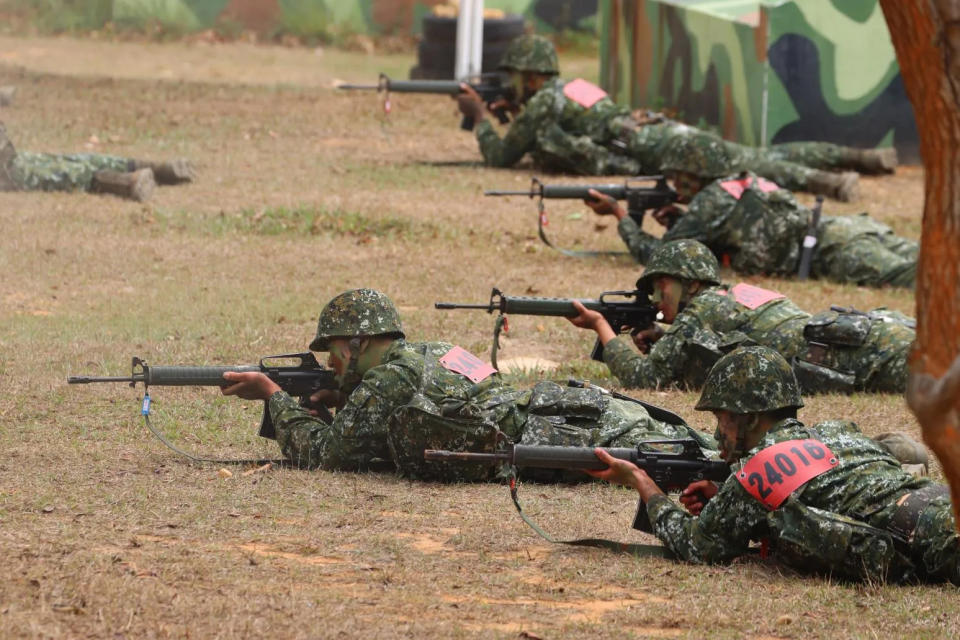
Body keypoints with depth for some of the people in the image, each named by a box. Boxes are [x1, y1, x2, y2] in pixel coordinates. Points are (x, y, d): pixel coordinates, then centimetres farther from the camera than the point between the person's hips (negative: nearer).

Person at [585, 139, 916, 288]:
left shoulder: (711, 200, 4)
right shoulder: (744, 184, 30)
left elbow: (655, 254, 9)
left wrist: (620, 213, 23)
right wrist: (680, 220, 30)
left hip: (825, 248, -9)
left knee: (897, 272, -31)